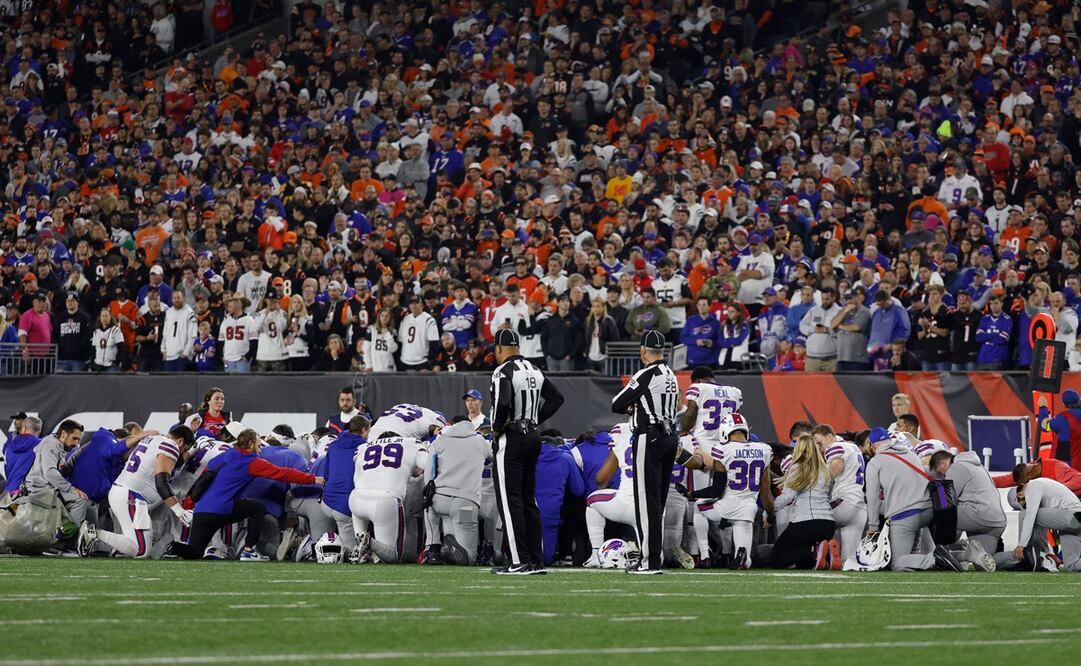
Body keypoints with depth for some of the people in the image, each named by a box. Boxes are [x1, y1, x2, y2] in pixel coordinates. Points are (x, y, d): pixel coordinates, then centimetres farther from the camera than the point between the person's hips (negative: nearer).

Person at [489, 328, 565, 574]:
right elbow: (556, 398, 17)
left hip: (510, 440, -8)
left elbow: (503, 405, -27)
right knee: (528, 500, 14)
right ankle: (536, 561, 14)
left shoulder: (504, 372, -14)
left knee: (510, 501, -5)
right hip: (532, 437, 8)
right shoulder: (534, 371, 12)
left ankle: (520, 561, -8)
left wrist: (496, 431, -11)